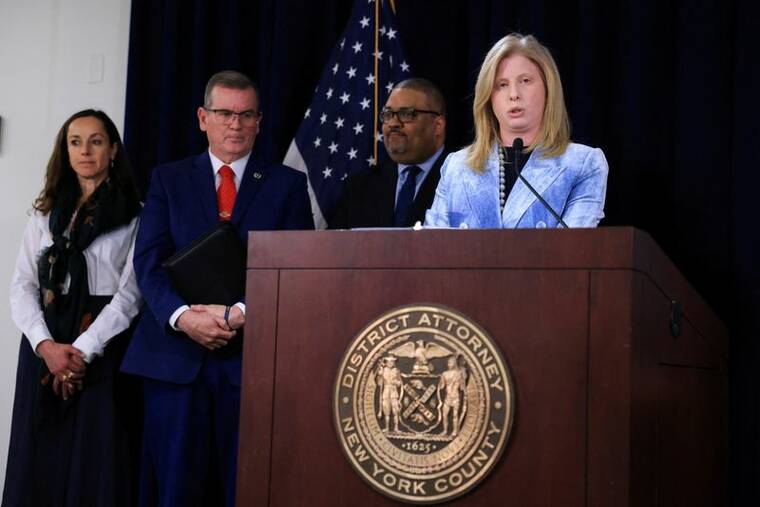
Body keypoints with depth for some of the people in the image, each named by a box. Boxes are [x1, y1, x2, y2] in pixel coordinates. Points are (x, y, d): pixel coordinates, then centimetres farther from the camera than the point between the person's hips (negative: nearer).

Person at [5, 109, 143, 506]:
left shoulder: (135, 215, 0)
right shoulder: (46, 213, 13)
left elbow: (131, 292, -6)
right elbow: (22, 285, 6)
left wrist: (83, 350, -14)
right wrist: (45, 344, -11)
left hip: (104, 347, -3)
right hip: (44, 346, 4)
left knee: (97, 458, -2)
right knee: (40, 457, 5)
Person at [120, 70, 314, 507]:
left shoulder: (288, 184, 9)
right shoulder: (168, 179, 12)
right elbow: (149, 262, 2)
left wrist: (242, 312, -15)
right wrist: (183, 316, -15)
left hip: (254, 355, -1)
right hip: (177, 356, 1)